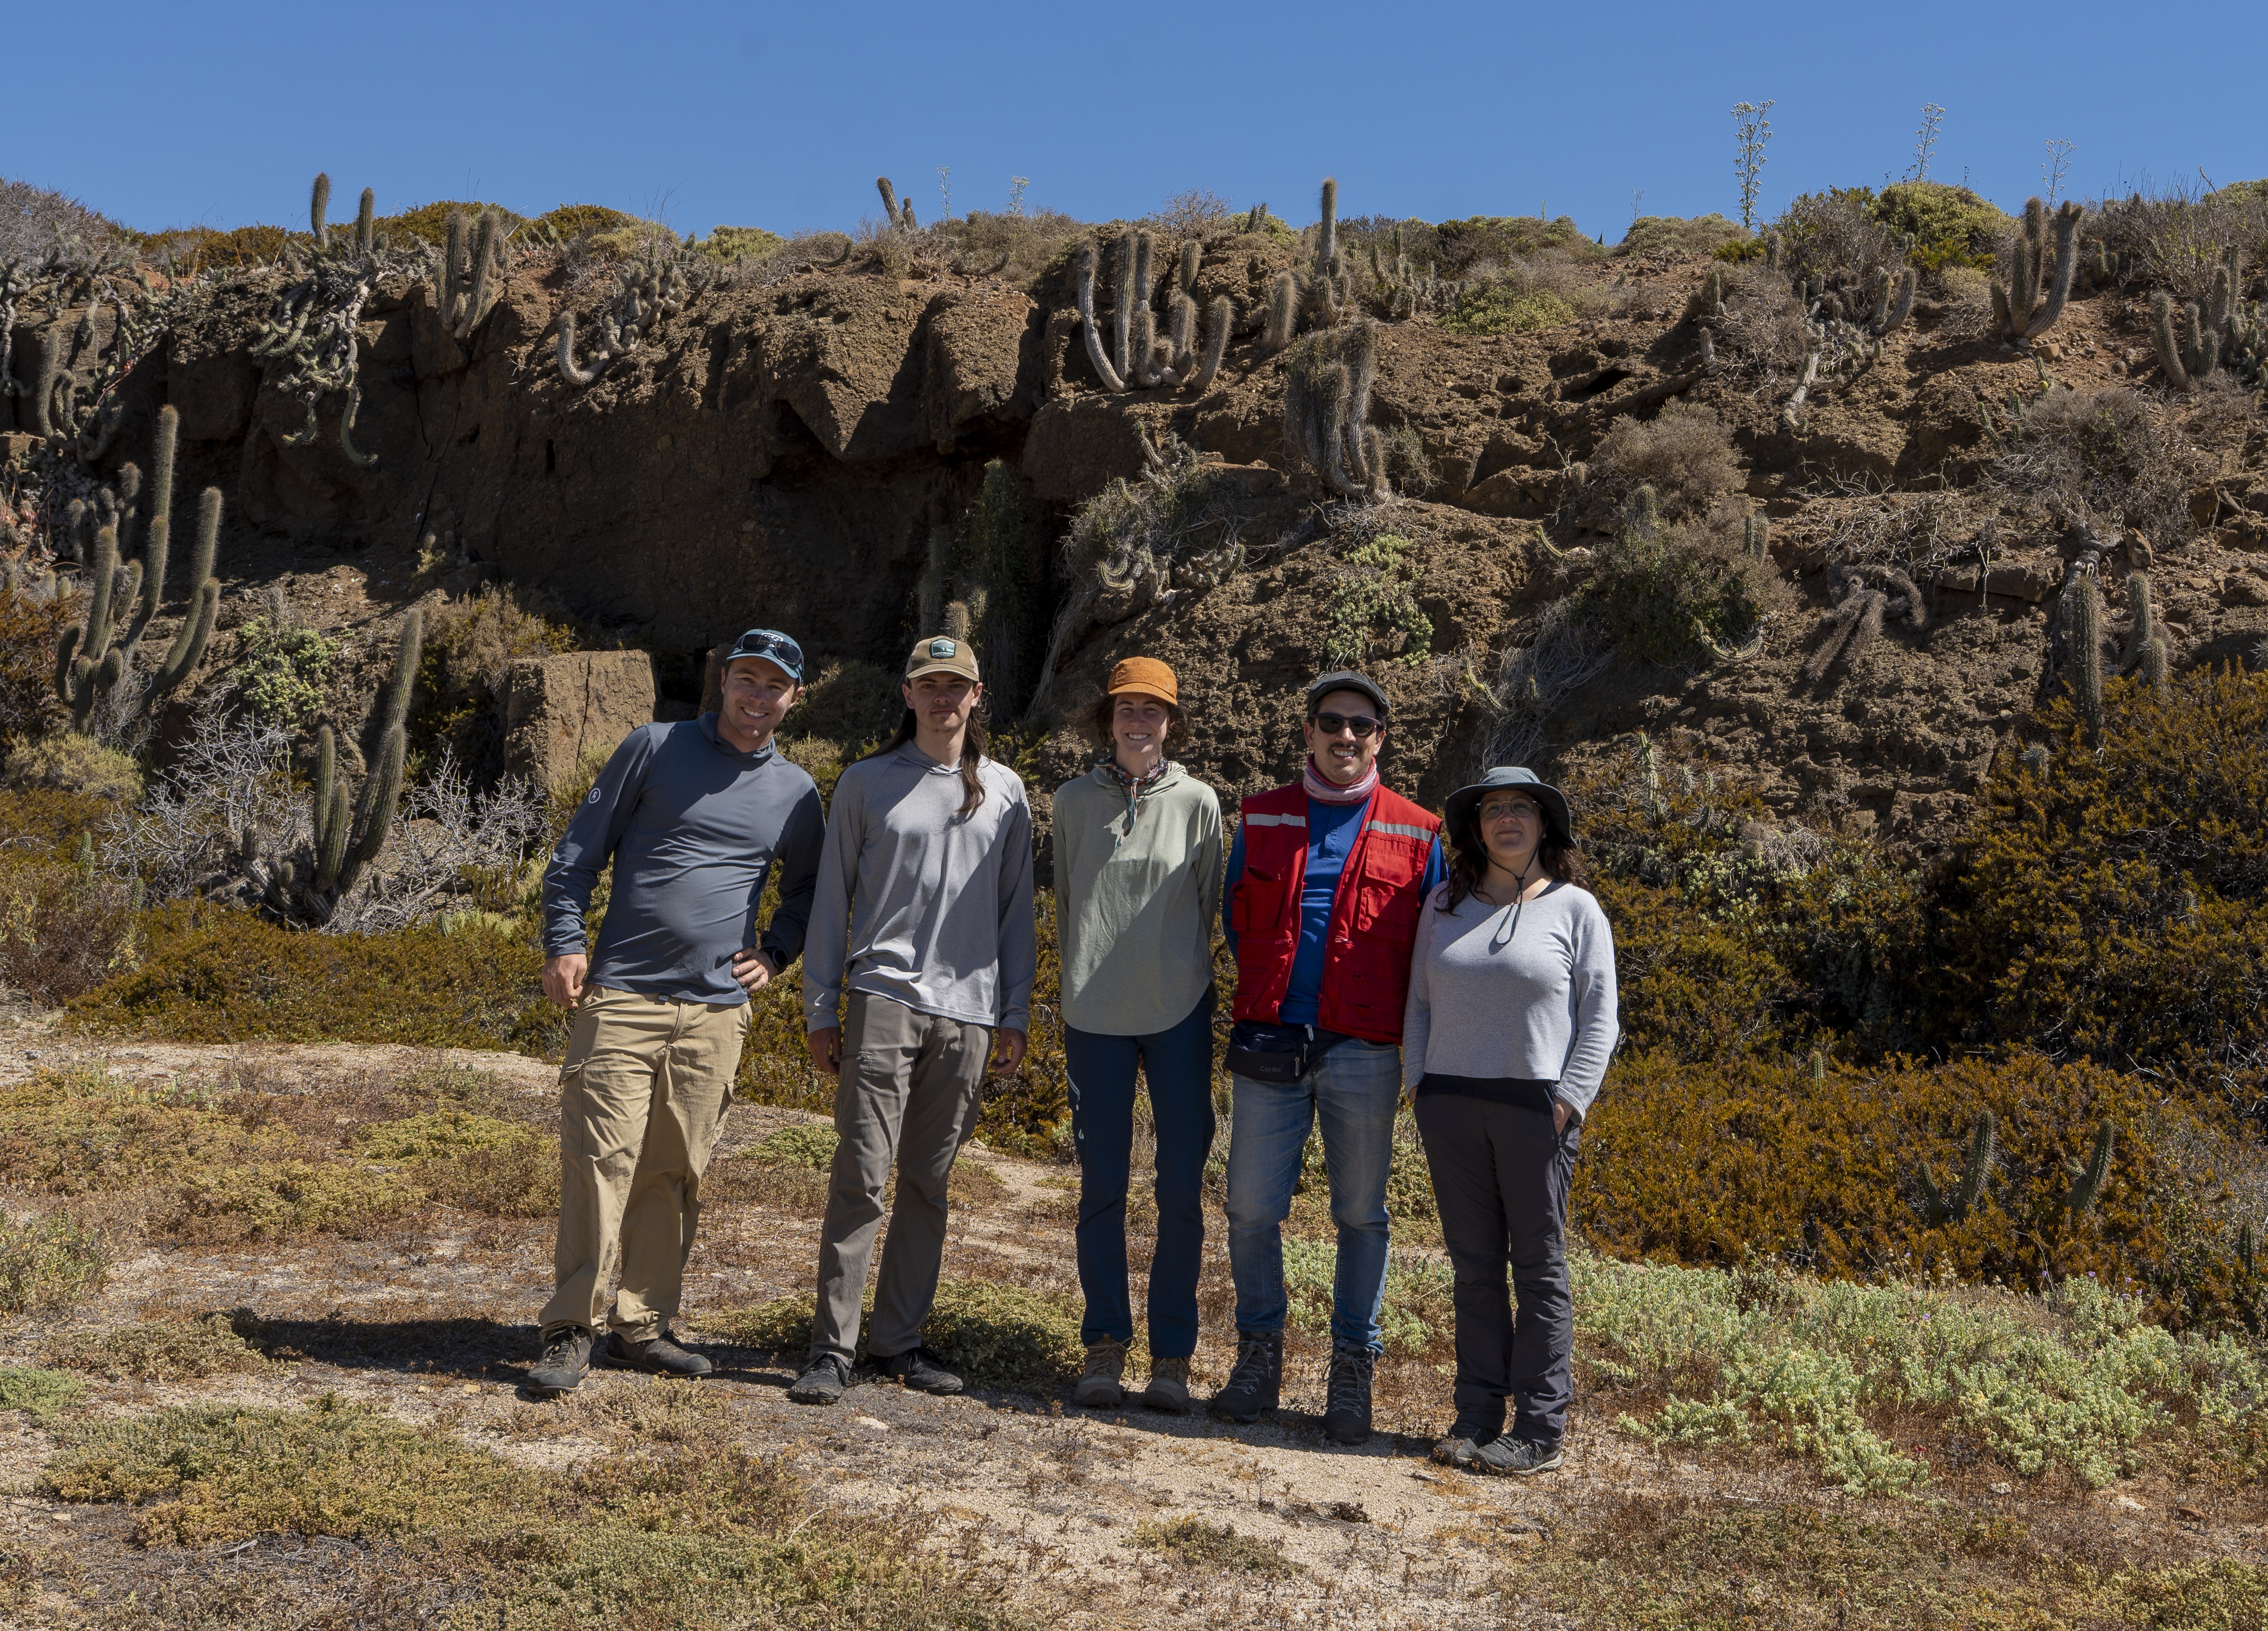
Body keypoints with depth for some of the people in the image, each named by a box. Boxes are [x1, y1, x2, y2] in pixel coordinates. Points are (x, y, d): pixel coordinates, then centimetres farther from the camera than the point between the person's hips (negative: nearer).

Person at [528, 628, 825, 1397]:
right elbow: (579, 850, 6)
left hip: (717, 1010, 3)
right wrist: (564, 943, -2)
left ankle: (642, 1326, 17)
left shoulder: (796, 793, 12)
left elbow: (809, 888, 27)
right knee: (601, 1159, -8)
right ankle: (572, 1329, 0)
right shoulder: (656, 748, 4)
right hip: (621, 996, -3)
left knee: (676, 1173, 6)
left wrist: (776, 952, 11)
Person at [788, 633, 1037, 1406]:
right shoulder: (866, 783, 7)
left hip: (967, 1010, 2)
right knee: (861, 1175, -8)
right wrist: (820, 1008, 2)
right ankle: (832, 1346, -2)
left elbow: (1016, 908, 14)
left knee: (929, 1183, 7)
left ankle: (900, 1338, 16)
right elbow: (832, 899, 7)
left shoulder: (1005, 791, 12)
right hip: (883, 1000, -2)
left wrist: (1014, 1012, 8)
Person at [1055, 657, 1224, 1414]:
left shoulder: (1197, 802, 1)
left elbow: (1209, 905, 7)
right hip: (1095, 1014, 1)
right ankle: (1105, 1346, 15)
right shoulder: (1074, 801, 6)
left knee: (1182, 1187, 0)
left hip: (1178, 1013, -1)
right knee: (1102, 1186, 5)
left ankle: (1173, 1353, 10)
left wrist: (1187, 980, 6)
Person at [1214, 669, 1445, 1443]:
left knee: (1361, 1214, 6)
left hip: (1364, 1052, -1)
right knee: (1252, 1208, 3)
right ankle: (1259, 1356, 18)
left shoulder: (1416, 834, 5)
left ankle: (1352, 1371, 17)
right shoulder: (1263, 818, 11)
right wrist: (1268, 995, 12)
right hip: (1268, 1046, 2)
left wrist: (1403, 1023, 3)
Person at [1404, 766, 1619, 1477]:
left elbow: (1599, 1017, 0)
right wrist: (1420, 1084, 4)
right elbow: (1420, 1000, 15)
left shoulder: (1575, 909, 3)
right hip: (1451, 1103, 3)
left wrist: (1568, 1101, -9)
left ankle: (1540, 1430, 6)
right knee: (1473, 1264, 7)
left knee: (1539, 1267, 1)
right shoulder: (1446, 904, 12)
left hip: (1536, 1106, -3)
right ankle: (1477, 1416, 14)